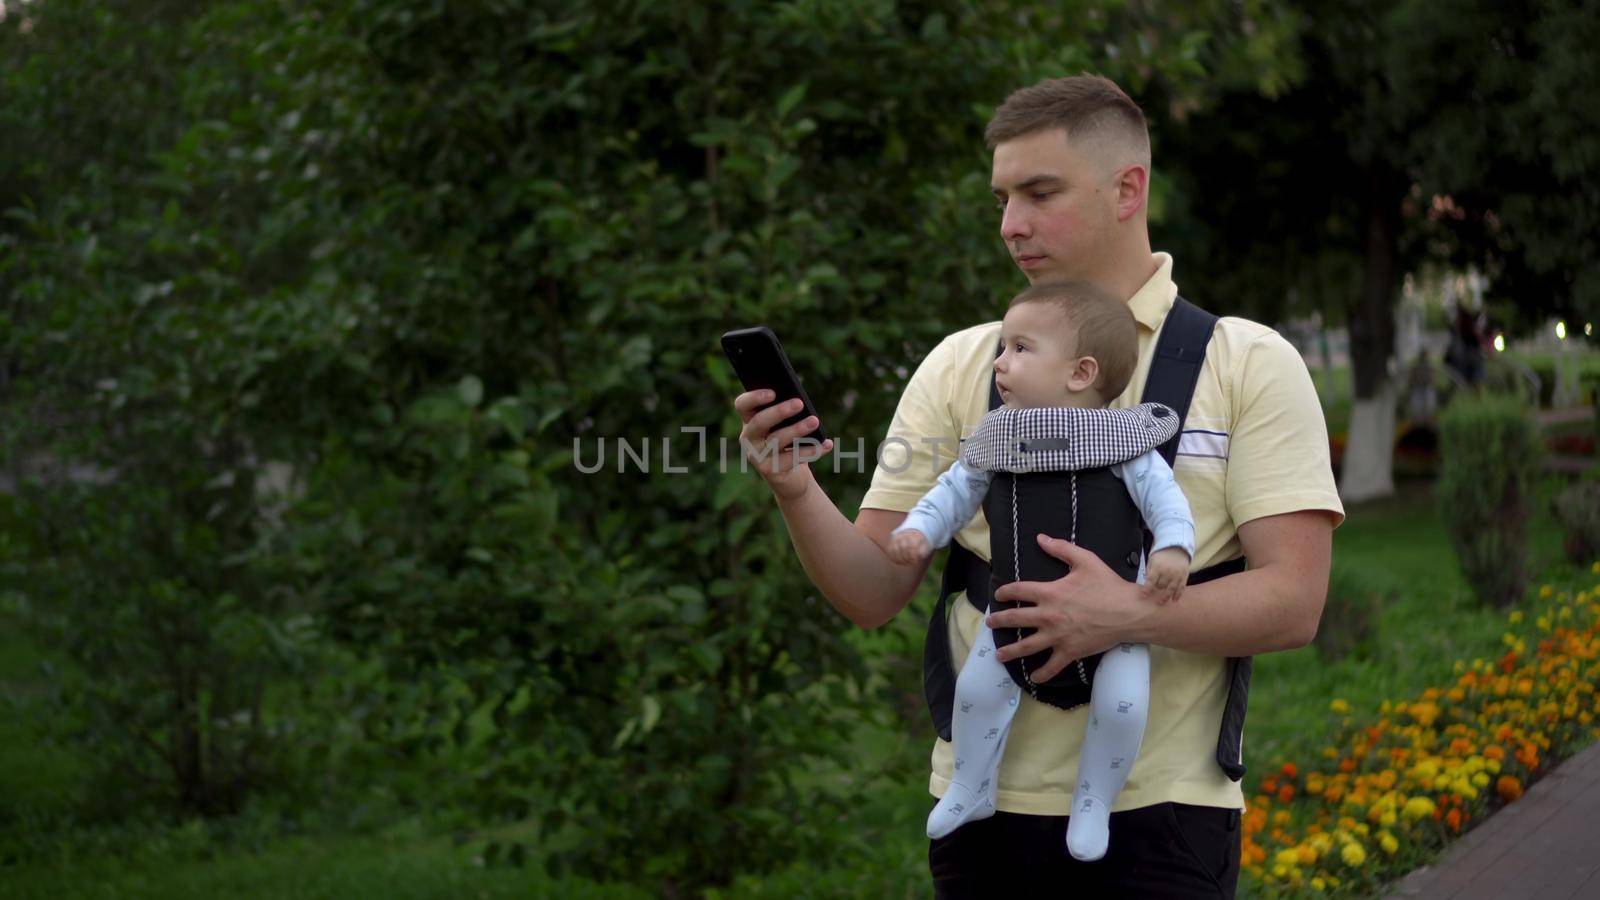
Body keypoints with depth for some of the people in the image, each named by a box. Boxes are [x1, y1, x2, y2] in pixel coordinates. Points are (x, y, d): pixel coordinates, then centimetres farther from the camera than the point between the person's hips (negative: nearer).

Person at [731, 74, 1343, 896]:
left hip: (1158, 812, -2)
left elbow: (1292, 604, -7)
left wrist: (1131, 615, -22)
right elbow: (874, 595, 4)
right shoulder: (957, 366, 8)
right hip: (984, 802, 2)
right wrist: (795, 491, -15)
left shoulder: (1250, 363, 1)